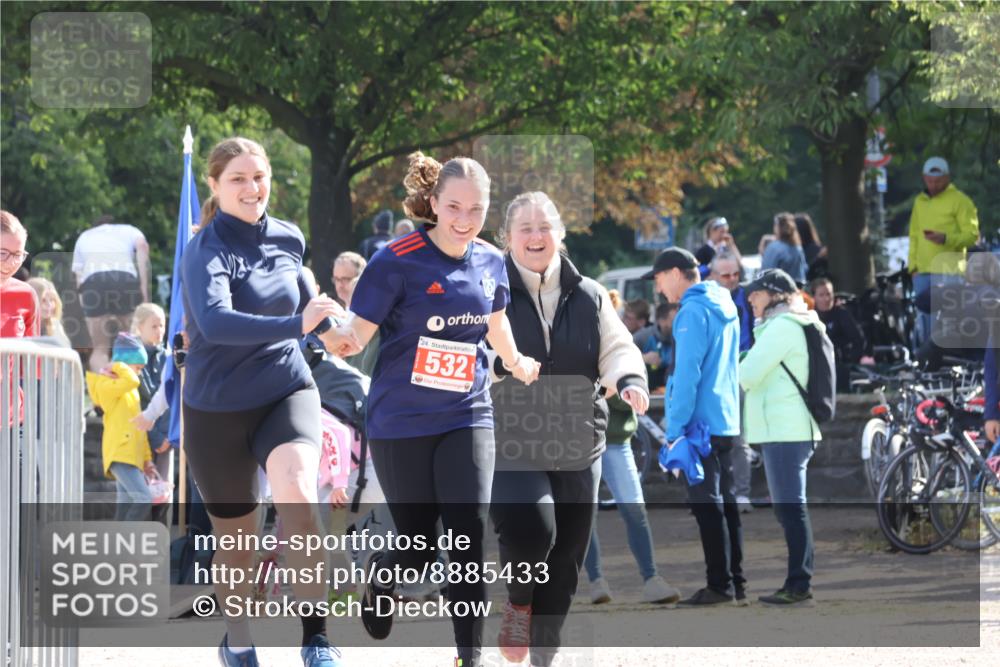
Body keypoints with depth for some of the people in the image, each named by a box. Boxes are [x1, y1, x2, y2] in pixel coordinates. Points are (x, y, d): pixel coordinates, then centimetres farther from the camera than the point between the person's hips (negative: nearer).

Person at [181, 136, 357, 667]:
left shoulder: (288, 239, 1)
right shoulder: (207, 250, -16)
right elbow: (214, 320, -36)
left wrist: (327, 334, 16)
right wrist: (297, 326, -45)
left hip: (286, 391, 2)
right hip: (218, 408, -2)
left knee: (297, 492, -29)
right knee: (237, 539, 10)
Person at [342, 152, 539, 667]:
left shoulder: (490, 262, 2)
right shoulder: (398, 262, -14)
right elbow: (356, 334, -17)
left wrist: (518, 365, 35)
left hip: (467, 417, 3)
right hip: (401, 423, -3)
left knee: (469, 535, -12)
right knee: (417, 547, 4)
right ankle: (380, 580, 40)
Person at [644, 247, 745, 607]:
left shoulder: (693, 312, -14)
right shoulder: (724, 307, 14)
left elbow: (687, 374, -19)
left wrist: (675, 429, -16)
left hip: (701, 422, -9)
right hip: (726, 420, 9)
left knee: (707, 504, -6)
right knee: (724, 502, 13)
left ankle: (720, 586, -7)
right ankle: (735, 583, 15)